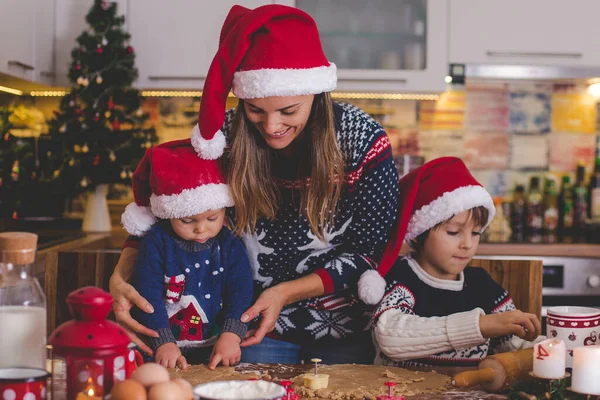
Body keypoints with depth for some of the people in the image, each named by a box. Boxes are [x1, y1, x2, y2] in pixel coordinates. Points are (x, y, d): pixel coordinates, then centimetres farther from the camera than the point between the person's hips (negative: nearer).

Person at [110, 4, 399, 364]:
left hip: (344, 330, 0)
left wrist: (285, 292, -23)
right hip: (257, 323, 1)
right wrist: (122, 276, -25)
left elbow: (369, 252, -14)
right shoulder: (224, 137, -17)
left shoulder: (363, 141, -20)